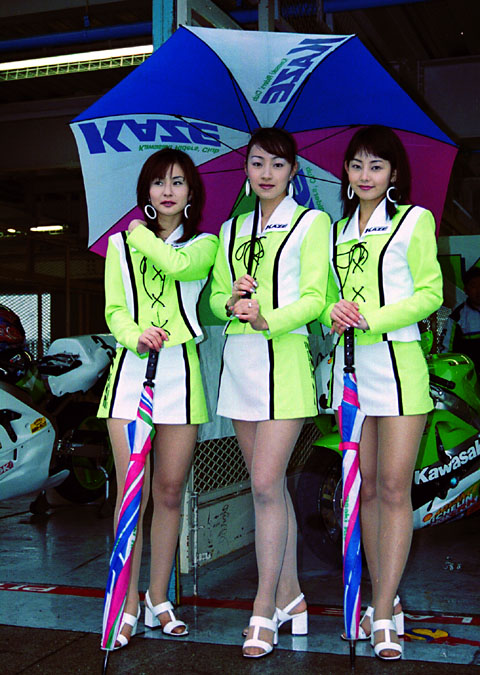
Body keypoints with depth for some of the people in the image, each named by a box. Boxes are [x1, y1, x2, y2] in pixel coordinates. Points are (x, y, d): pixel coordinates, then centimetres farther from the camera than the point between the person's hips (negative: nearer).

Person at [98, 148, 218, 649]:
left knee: (169, 491, 4)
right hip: (130, 368, 0)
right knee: (131, 489, -5)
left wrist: (143, 233, 3)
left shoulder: (204, 244, 11)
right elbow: (114, 310, 7)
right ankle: (129, 604, 4)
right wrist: (135, 335, -14)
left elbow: (178, 265, -13)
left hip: (180, 370, 0)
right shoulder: (120, 244, 15)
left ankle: (159, 599, 17)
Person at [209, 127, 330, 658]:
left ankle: (265, 609, 0)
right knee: (271, 485, 9)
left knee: (265, 484, -10)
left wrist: (267, 318, -23)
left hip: (284, 359, -5)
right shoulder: (231, 231, 18)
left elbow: (313, 297, -7)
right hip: (238, 361, 5)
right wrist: (232, 300, -6)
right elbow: (215, 299, 17)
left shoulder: (311, 223, 2)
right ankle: (291, 597, 20)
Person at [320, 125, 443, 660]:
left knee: (393, 488, -7)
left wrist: (371, 318, -15)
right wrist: (335, 312, -4)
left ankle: (383, 617, -2)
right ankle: (384, 602, 18)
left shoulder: (415, 220, 3)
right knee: (366, 488, 7)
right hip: (349, 364, 5)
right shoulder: (339, 230, 17)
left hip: (397, 361, -5)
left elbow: (430, 293, -4)